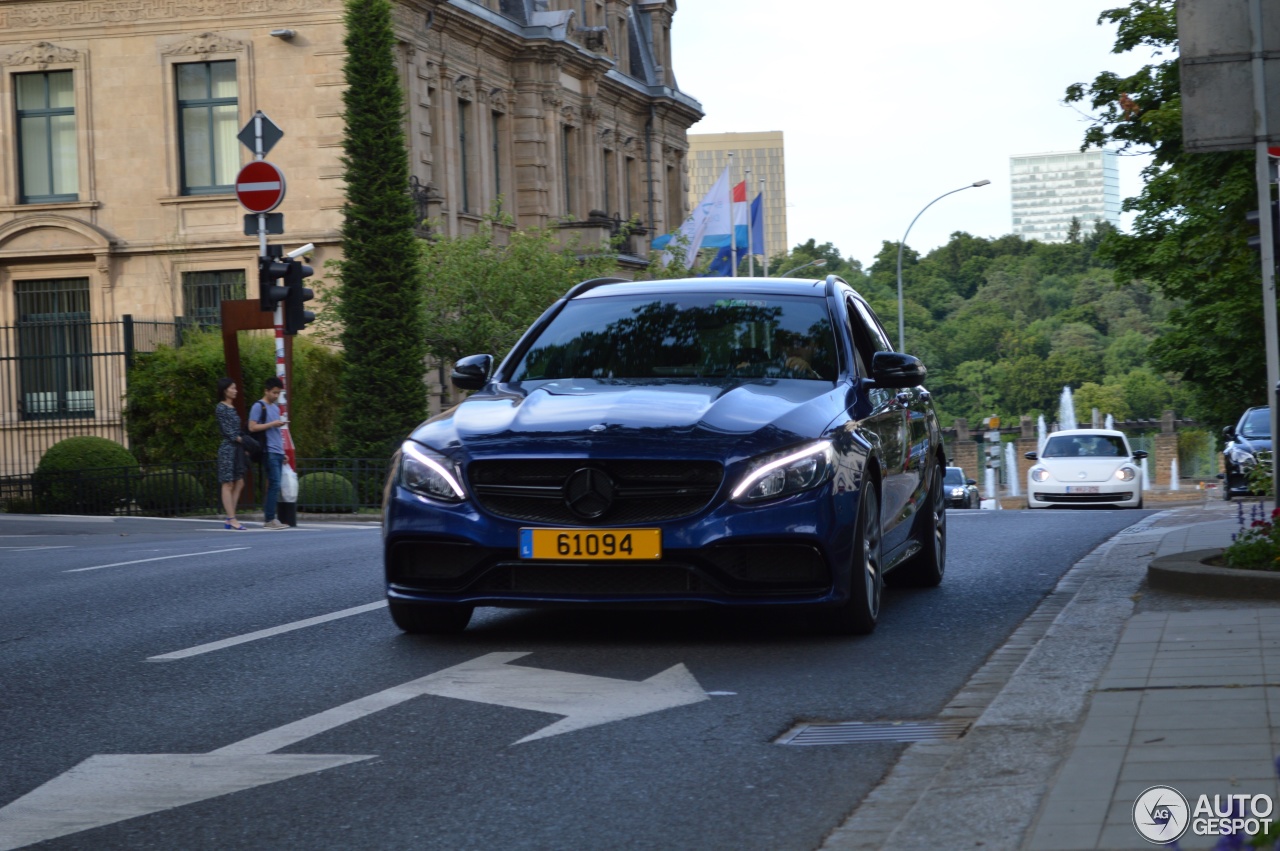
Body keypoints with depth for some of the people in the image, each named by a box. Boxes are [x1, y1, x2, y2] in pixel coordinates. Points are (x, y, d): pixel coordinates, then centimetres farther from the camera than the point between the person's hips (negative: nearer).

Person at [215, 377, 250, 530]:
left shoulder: (232, 407, 16)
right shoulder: (221, 408, -8)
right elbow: (227, 430, -14)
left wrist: (244, 448, 14)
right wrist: (241, 439, -21)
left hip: (237, 449, 9)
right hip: (227, 448, -9)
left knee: (239, 483, 7)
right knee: (228, 484, -5)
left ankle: (230, 519, 10)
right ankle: (232, 519, -4)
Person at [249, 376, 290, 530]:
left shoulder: (276, 407, 20)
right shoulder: (259, 406, -4)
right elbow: (252, 427, -12)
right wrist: (272, 424, -14)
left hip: (278, 452, 8)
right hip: (269, 452, -8)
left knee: (273, 486, 6)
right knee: (274, 484, -12)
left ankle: (268, 518, 9)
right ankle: (269, 519, -11)